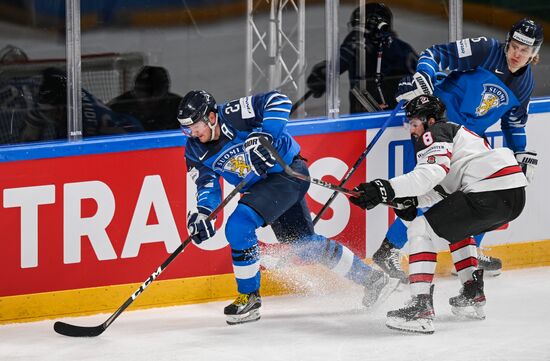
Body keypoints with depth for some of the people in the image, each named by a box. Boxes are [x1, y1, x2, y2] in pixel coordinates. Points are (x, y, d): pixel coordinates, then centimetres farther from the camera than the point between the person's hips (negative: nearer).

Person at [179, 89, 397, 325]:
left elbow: (278, 101, -29)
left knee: (239, 224, -24)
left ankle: (249, 297, -11)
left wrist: (263, 135, -39)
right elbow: (207, 183, 1)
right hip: (260, 185, 9)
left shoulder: (234, 115, -25)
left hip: (287, 171, -9)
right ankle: (371, 278, 30)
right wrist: (201, 213, -17)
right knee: (303, 244, 14)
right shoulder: (196, 150, -2)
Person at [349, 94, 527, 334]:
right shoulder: (454, 131, 32)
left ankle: (421, 308, -20)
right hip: (514, 197, 10)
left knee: (421, 229, -7)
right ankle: (473, 296, 33)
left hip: (490, 195, -10)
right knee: (456, 227, 36)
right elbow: (445, 189, 26)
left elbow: (431, 173, -17)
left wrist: (385, 189, -23)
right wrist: (412, 201, 11)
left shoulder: (435, 133, 2)